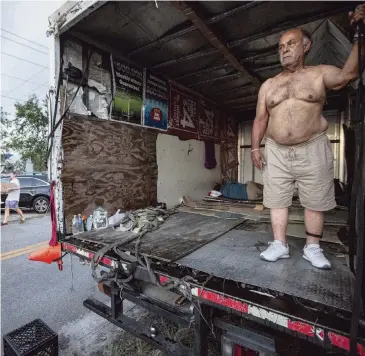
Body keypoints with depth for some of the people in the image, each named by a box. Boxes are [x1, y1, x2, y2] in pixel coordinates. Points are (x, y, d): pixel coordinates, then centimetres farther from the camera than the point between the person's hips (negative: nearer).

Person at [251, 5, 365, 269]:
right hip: (276, 152, 2)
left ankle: (312, 248, 22)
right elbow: (260, 119, 9)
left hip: (313, 150, -2)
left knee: (315, 201, 6)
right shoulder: (268, 85, 12)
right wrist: (255, 147, 3)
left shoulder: (320, 74, 5)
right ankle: (280, 245, 16)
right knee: (277, 200, 3)